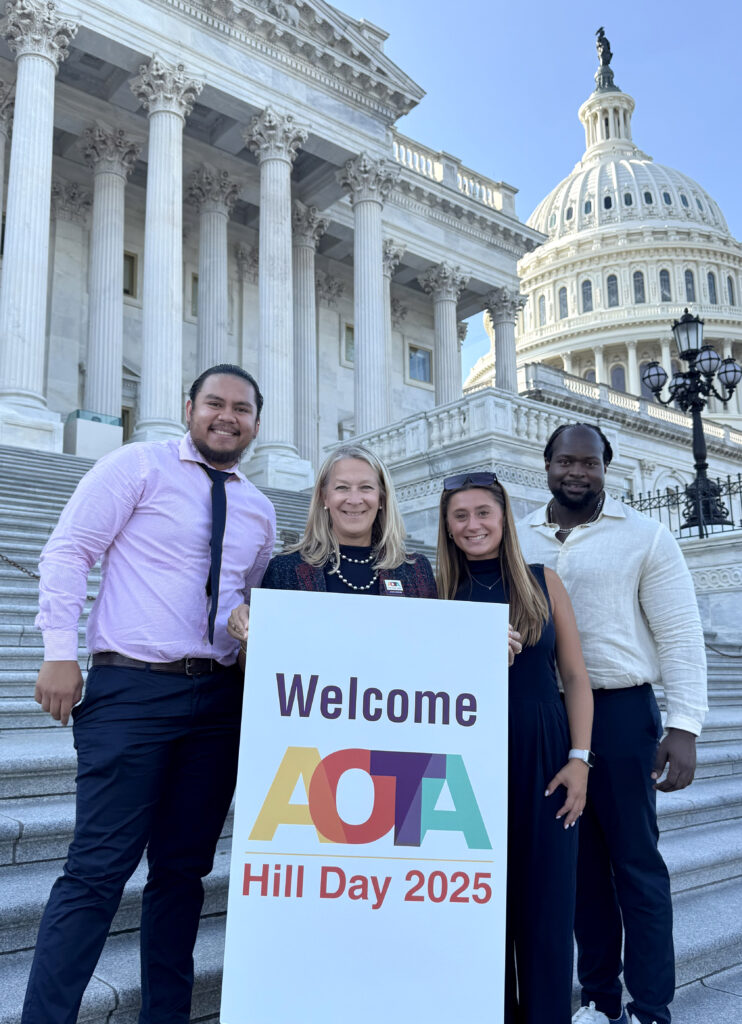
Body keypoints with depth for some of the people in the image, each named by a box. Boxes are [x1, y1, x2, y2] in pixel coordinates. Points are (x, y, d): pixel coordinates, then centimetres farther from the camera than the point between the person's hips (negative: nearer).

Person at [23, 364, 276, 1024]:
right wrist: (62, 651, -11)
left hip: (219, 697, 5)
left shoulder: (259, 511, 15)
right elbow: (68, 551, -4)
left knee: (185, 866, 12)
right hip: (133, 689, -5)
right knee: (101, 865, -5)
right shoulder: (138, 467, 0)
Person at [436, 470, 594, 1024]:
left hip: (542, 759, 0)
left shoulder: (543, 583, 3)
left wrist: (579, 759, -4)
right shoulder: (439, 591, 3)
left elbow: (576, 678, 3)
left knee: (546, 903, 5)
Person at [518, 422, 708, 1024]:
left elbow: (680, 635, -5)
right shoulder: (518, 540, 6)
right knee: (581, 861, 13)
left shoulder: (644, 537, -2)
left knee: (635, 860, 3)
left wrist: (684, 727, -11)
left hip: (620, 711, -3)